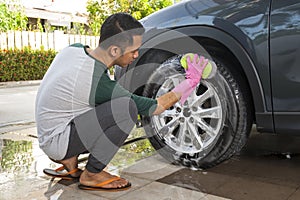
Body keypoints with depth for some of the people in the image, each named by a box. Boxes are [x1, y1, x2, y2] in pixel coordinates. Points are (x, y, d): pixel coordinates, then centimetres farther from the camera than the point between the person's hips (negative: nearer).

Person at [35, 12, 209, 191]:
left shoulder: (74, 48, -6)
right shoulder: (101, 85, -26)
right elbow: (152, 107, -15)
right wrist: (191, 81, -6)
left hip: (46, 133, 9)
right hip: (56, 141, -9)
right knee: (127, 109, -25)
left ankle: (69, 158, 13)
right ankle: (91, 175, -9)